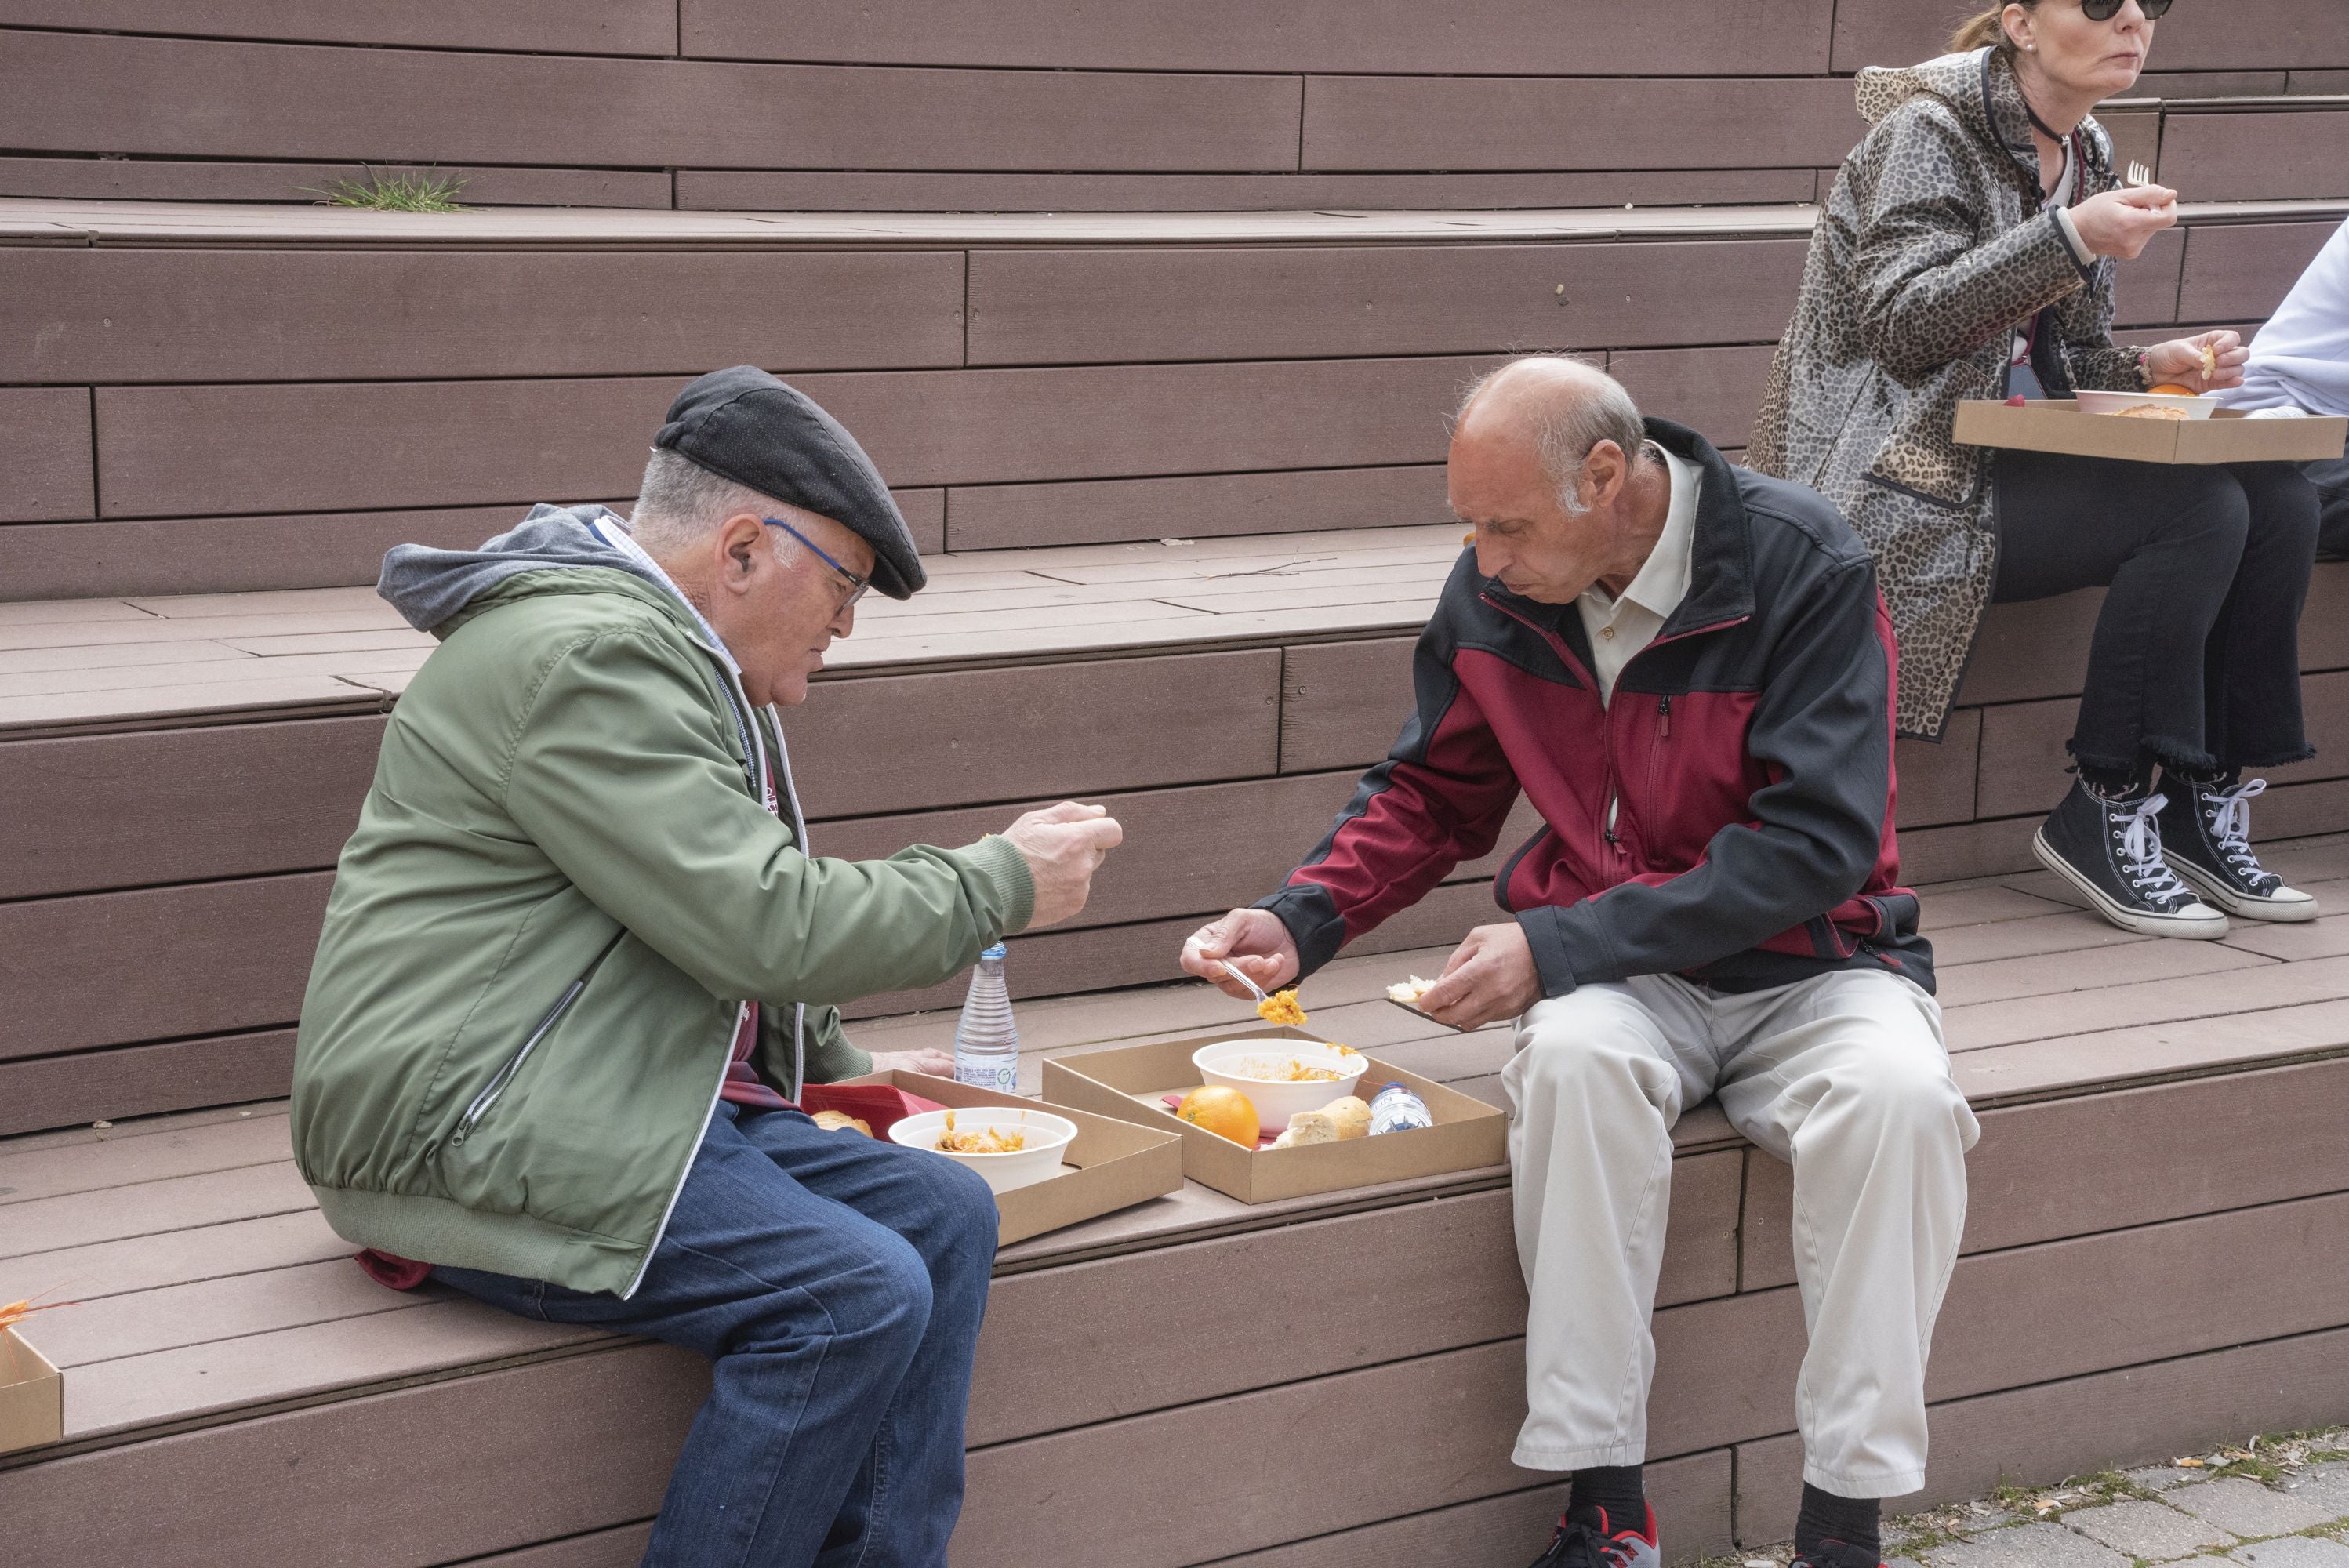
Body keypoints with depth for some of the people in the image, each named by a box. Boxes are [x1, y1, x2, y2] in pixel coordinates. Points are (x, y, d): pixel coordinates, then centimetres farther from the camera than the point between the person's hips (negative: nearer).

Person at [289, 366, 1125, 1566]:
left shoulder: (664, 653, 19)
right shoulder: (586, 656, -17)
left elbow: (726, 922, 31)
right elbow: (771, 927, -21)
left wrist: (839, 1069, 22)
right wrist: (1003, 881, -9)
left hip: (632, 1098, 11)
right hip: (467, 1137, -11)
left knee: (942, 1217, -3)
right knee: (857, 1292, -23)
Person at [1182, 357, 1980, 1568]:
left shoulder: (1804, 570, -17)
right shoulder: (1492, 593, -3)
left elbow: (1816, 840, -22)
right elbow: (1433, 791, 12)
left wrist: (1558, 945, -27)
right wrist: (1301, 922, -6)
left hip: (1804, 962, -2)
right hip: (1614, 977, 2)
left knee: (1898, 1092, -34)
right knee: (1574, 1057, -33)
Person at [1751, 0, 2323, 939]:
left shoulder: (2086, 157, 16)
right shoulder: (1929, 129, -8)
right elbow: (1900, 324, -20)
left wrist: (2154, 368, 0)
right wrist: (2070, 240, -28)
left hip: (2016, 463, 8)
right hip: (1912, 482, -8)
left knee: (2279, 502, -11)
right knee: (2196, 509, -24)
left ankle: (2206, 804, -6)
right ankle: (2102, 814, -14)